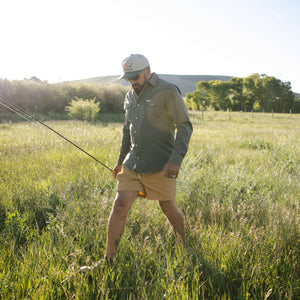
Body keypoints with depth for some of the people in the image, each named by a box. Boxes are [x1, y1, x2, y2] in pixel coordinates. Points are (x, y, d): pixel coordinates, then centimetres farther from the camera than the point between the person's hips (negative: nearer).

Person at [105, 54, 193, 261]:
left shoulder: (168, 92, -9)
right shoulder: (130, 96, 13)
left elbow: (185, 127, -11)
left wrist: (176, 160, -21)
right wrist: (121, 160, 25)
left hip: (159, 167, -5)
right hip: (132, 165, 6)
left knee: (169, 209, 8)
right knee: (120, 206, -3)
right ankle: (108, 259, 5)